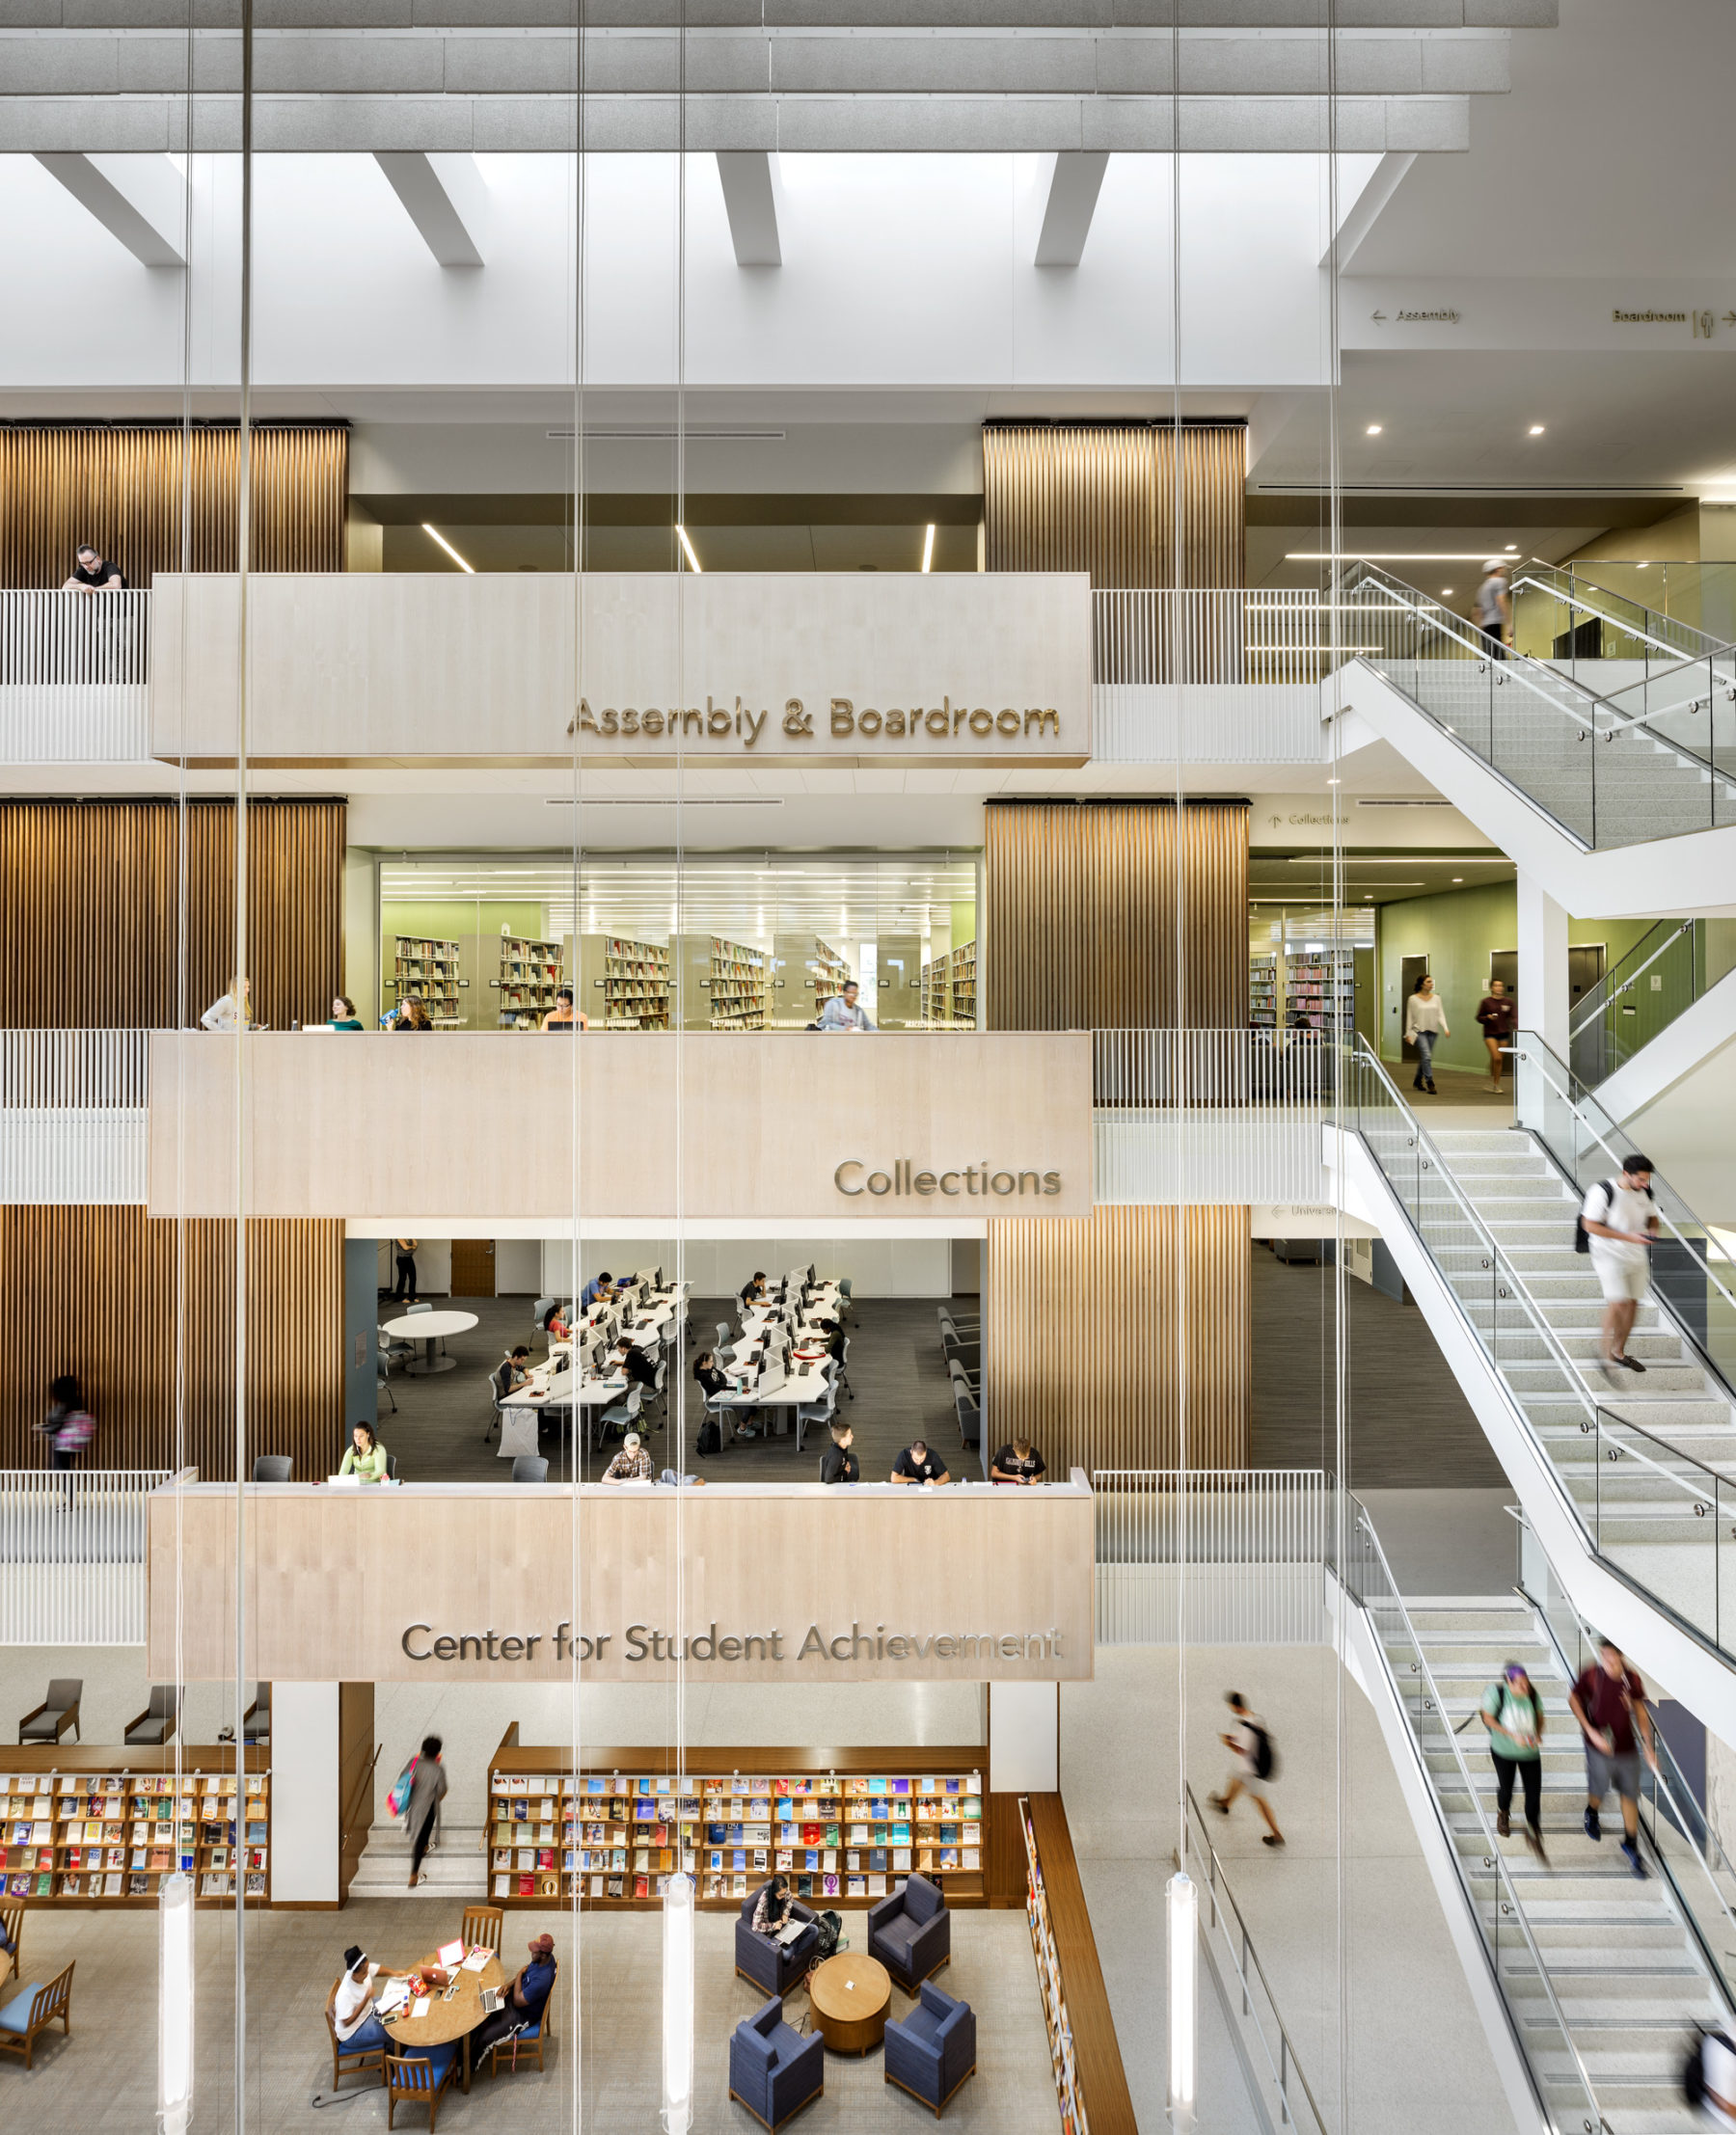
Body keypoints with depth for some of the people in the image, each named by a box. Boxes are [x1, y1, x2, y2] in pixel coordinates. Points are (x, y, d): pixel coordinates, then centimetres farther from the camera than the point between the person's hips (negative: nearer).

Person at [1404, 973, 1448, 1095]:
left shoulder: (1436, 998, 6)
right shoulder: (1413, 999, -3)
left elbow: (1440, 1014, 3)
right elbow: (1409, 1017, 0)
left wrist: (1445, 1028, -10)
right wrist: (1408, 1033, -1)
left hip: (1432, 1031, 4)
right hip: (1419, 1031, -4)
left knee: (1424, 1058, 11)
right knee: (1426, 1056, -16)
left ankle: (1417, 1081, 29)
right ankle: (1430, 1083, -15)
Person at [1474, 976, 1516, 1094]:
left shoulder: (1509, 1001, 3)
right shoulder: (1485, 1002, -2)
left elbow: (1514, 1017, -2)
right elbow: (1479, 1018, 3)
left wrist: (1516, 1028, -20)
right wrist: (1488, 1018, -17)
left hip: (1504, 1033, 3)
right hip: (1490, 1033, -3)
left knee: (1499, 1059, 7)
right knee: (1496, 1057, -17)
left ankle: (1496, 1085, 19)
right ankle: (1492, 1078, 6)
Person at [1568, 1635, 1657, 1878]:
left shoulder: (1632, 1679, -11)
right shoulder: (1592, 1675, -20)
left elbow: (1640, 1712, 4)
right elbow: (1574, 1700, -8)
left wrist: (1648, 1746, 3)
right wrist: (1591, 1731, -16)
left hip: (1627, 1747, 3)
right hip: (1600, 1748, -2)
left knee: (1630, 1795, 13)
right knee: (1598, 1790, 11)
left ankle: (1630, 1844, 35)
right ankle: (1592, 1814, 46)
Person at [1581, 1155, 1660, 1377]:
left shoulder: (1645, 1192, 3)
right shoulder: (1602, 1191, -17)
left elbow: (1652, 1216, 19)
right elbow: (1590, 1225, -17)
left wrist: (1652, 1230, -6)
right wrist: (1628, 1237, -22)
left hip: (1637, 1256, 7)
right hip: (1610, 1254, -7)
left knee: (1632, 1304, 10)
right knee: (1617, 1302, -16)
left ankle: (1619, 1352, 26)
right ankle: (1607, 1355, -6)